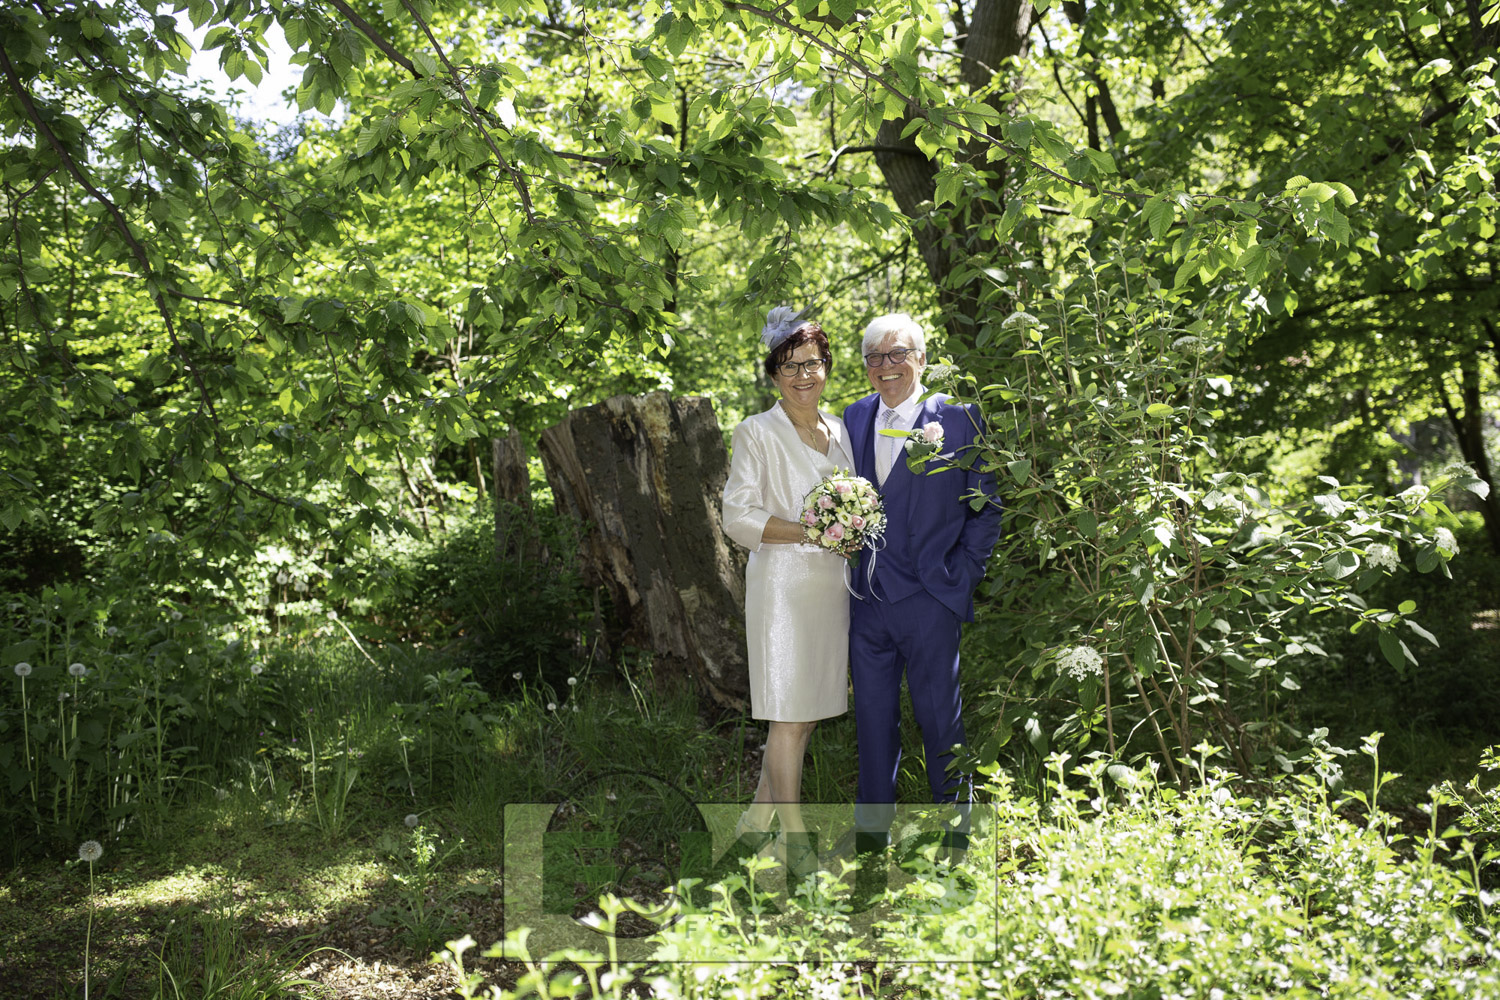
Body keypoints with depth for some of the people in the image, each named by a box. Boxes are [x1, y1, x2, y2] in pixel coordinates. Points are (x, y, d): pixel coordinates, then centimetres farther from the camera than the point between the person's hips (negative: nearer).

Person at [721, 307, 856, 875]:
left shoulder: (838, 430, 14)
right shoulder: (758, 432, -5)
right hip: (783, 581, -7)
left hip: (831, 582, 7)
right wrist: (806, 531, -19)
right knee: (789, 715, -2)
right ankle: (794, 838, 9)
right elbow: (738, 516, -10)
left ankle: (758, 816, 25)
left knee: (809, 710, 11)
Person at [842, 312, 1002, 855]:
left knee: (939, 715, 6)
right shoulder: (855, 418, 10)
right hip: (867, 597, 4)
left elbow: (989, 505, -1)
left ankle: (955, 825, 24)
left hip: (928, 600, -4)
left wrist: (962, 572, -7)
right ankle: (873, 825, 28)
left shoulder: (956, 419, -5)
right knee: (872, 714, 14)